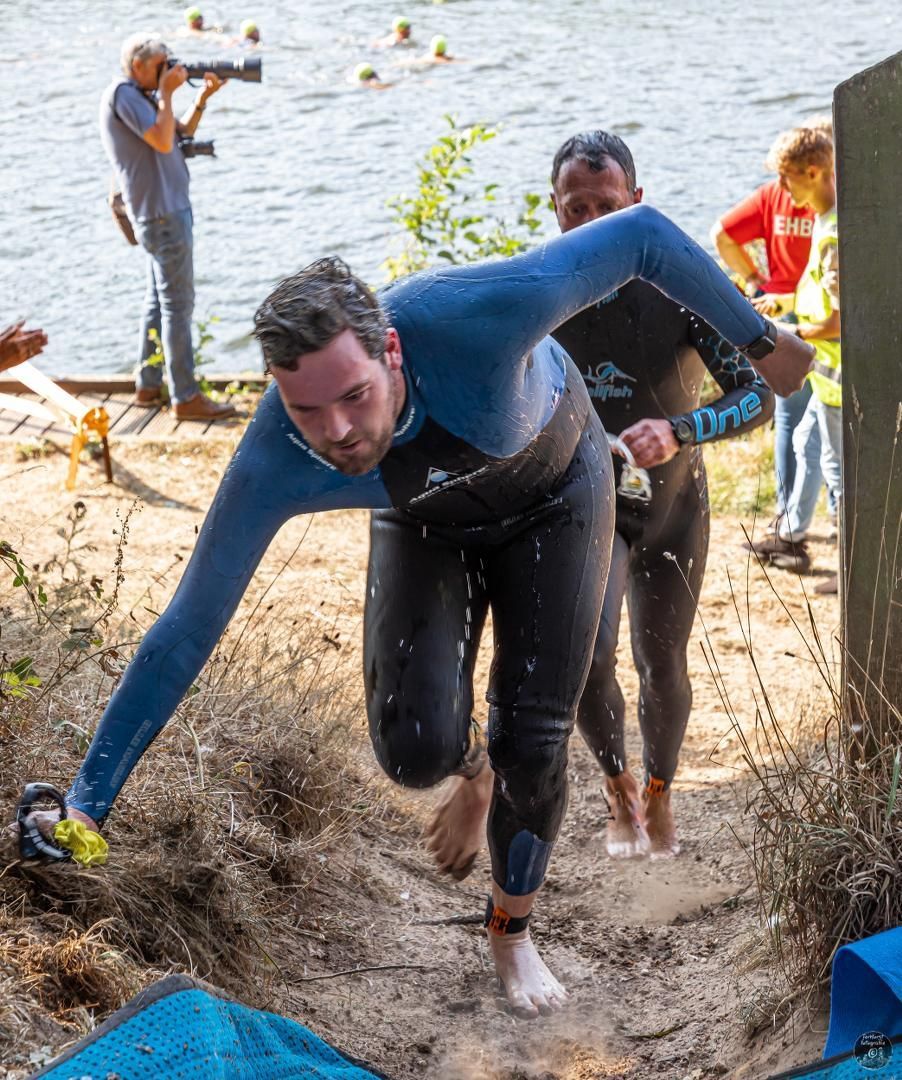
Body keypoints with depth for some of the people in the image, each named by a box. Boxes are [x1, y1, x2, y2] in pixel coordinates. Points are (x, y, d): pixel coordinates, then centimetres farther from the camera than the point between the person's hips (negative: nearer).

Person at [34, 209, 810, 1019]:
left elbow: (641, 234, -31)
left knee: (533, 744, -4)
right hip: (429, 524, 1)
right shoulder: (272, 465, -36)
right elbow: (186, 632, -27)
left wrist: (761, 340, -20)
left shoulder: (472, 317, -45)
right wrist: (87, 806, -26)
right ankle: (472, 768, 22)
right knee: (418, 750, -19)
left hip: (556, 490, -1)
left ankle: (512, 931, 26)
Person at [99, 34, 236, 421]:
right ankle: (186, 397, -8)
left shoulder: (140, 95, 14)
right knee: (177, 303, -9)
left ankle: (148, 386, 20)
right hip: (162, 214, -11)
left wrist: (203, 98, 6)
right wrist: (166, 93, -16)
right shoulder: (123, 94, -15)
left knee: (159, 299, 15)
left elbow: (182, 131, 20)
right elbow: (163, 141, -25)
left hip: (164, 210, 11)